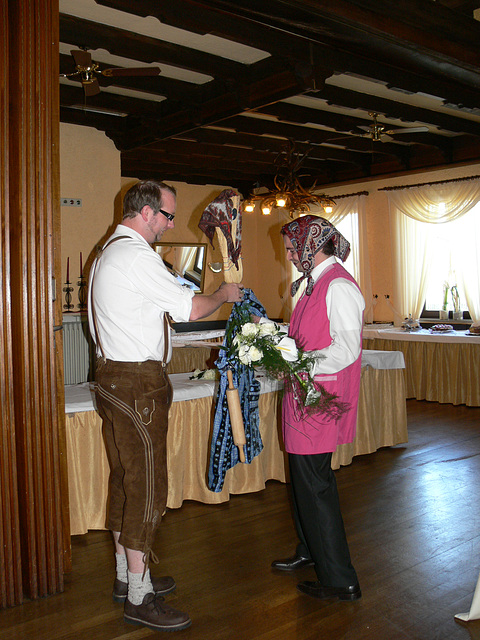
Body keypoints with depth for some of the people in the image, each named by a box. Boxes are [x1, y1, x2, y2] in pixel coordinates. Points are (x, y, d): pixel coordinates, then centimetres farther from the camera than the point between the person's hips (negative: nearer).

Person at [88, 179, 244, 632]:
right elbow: (189, 309, -14)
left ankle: (127, 576, 29)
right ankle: (139, 598, 8)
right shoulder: (137, 256, -17)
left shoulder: (109, 252, 17)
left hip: (114, 376, 11)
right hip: (138, 383, -11)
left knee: (125, 479, 16)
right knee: (146, 486, -3)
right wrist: (225, 294, 4)